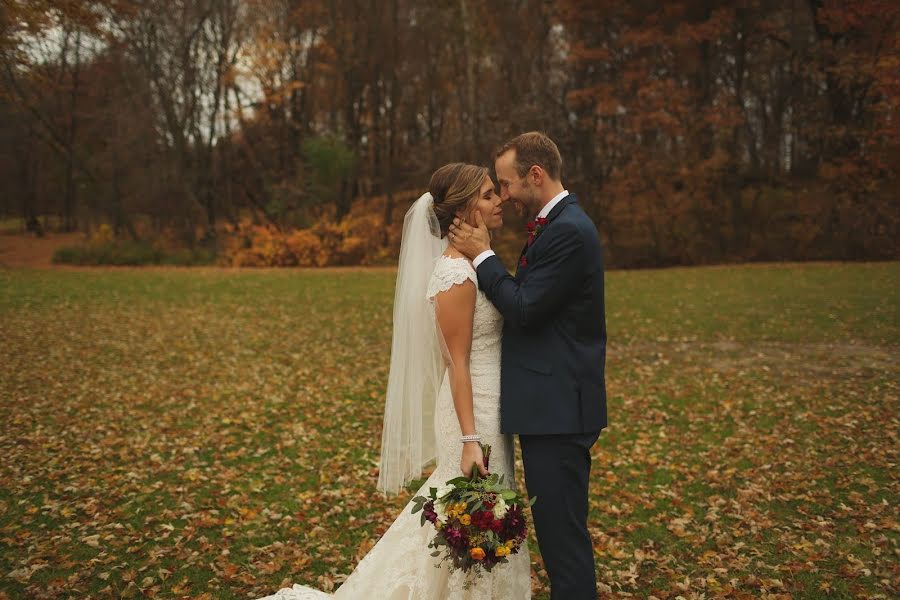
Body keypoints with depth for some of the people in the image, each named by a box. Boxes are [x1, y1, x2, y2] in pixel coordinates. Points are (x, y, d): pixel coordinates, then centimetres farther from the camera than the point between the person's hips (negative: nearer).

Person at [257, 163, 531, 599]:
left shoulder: (471, 262, 9)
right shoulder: (457, 275, -19)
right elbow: (457, 362, -20)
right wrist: (470, 440, -21)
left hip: (487, 406, 9)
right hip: (474, 411, -9)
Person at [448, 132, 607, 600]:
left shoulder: (568, 231, -17)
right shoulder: (556, 224, 15)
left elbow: (525, 309, -20)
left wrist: (482, 255, -10)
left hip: (559, 407, -10)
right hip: (553, 404, 11)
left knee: (563, 531, -2)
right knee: (557, 528, 19)